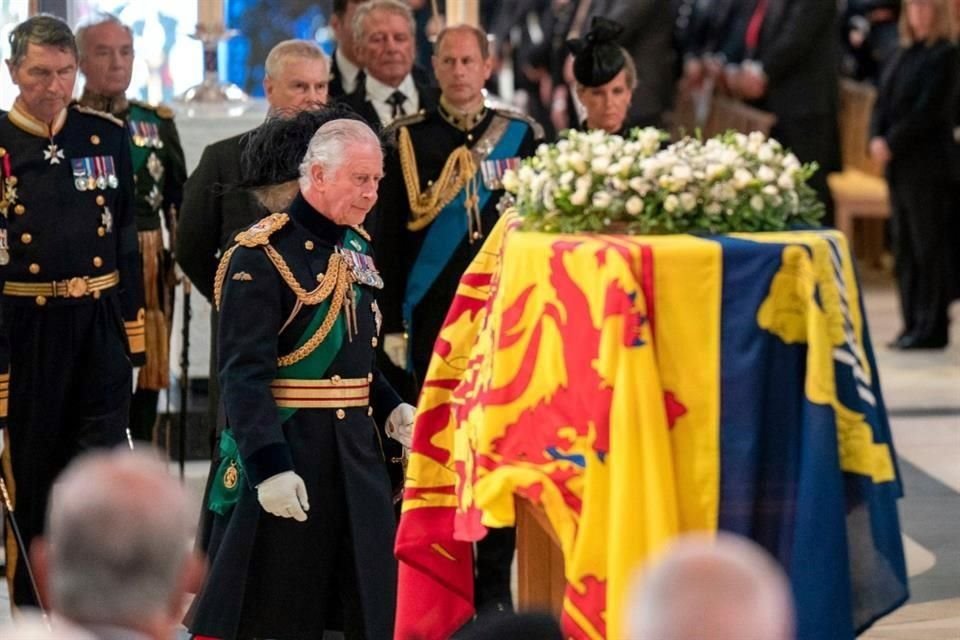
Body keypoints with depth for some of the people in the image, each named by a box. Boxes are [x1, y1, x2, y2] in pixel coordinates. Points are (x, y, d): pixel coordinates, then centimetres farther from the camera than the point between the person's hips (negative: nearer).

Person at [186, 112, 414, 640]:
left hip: (356, 450, 7)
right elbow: (244, 375, -19)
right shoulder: (262, 256, -14)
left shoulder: (355, 248, 11)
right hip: (285, 451, -7)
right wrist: (270, 466, -25)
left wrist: (391, 409, 4)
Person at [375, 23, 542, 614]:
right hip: (433, 316, -1)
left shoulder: (522, 135, 5)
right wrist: (392, 324, -4)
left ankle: (495, 582, 10)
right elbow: (390, 238, 1)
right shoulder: (408, 138, 2)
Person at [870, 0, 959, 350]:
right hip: (898, 163, 8)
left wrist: (892, 144, -15)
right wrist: (877, 139, -5)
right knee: (904, 246, 9)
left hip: (928, 163, -8)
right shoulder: (906, 53, 15)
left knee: (929, 246, -4)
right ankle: (913, 323, 15)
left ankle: (931, 327, 0)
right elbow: (884, 99, 11)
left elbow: (928, 111, -15)